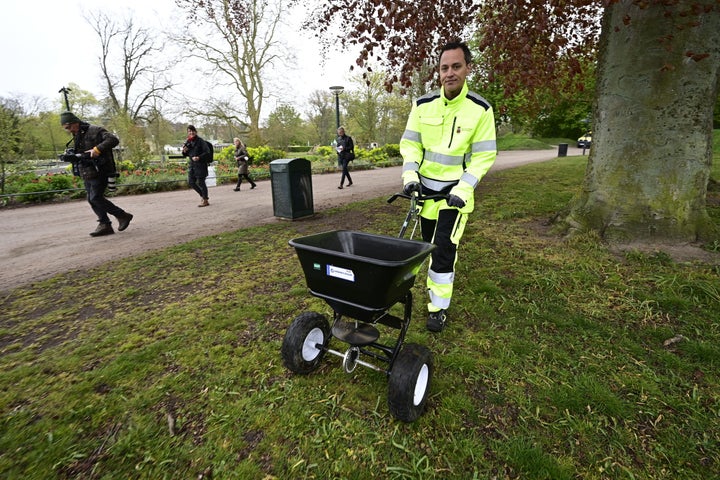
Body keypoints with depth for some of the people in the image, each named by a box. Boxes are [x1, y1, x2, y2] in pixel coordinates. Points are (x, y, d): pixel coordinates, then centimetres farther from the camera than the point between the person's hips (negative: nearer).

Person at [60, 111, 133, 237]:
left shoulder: (95, 130, -7)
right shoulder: (76, 137, 19)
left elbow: (114, 140, -21)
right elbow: (77, 153, 22)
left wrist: (97, 149, -29)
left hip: (99, 171, -9)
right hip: (87, 174, 9)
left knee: (96, 198, -13)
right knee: (92, 200, 5)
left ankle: (123, 216, -2)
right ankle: (105, 225, 8)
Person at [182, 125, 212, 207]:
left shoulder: (200, 141, -7)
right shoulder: (187, 142, 10)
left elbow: (207, 152, -12)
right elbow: (186, 155, 18)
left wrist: (199, 157, -24)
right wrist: (184, 151, -5)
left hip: (200, 164, -7)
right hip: (191, 164, 7)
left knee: (200, 182, -3)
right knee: (191, 182, 6)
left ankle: (205, 201, 9)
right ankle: (203, 196, 23)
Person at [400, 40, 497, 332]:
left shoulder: (480, 109, -9)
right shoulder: (423, 105, -1)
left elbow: (484, 155, -9)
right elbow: (410, 144, 3)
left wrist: (463, 189, -19)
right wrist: (410, 175, -12)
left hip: (455, 191, -3)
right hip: (425, 187, 4)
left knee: (444, 248, -8)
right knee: (429, 244, 15)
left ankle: (439, 307, 5)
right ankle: (435, 284, 38)